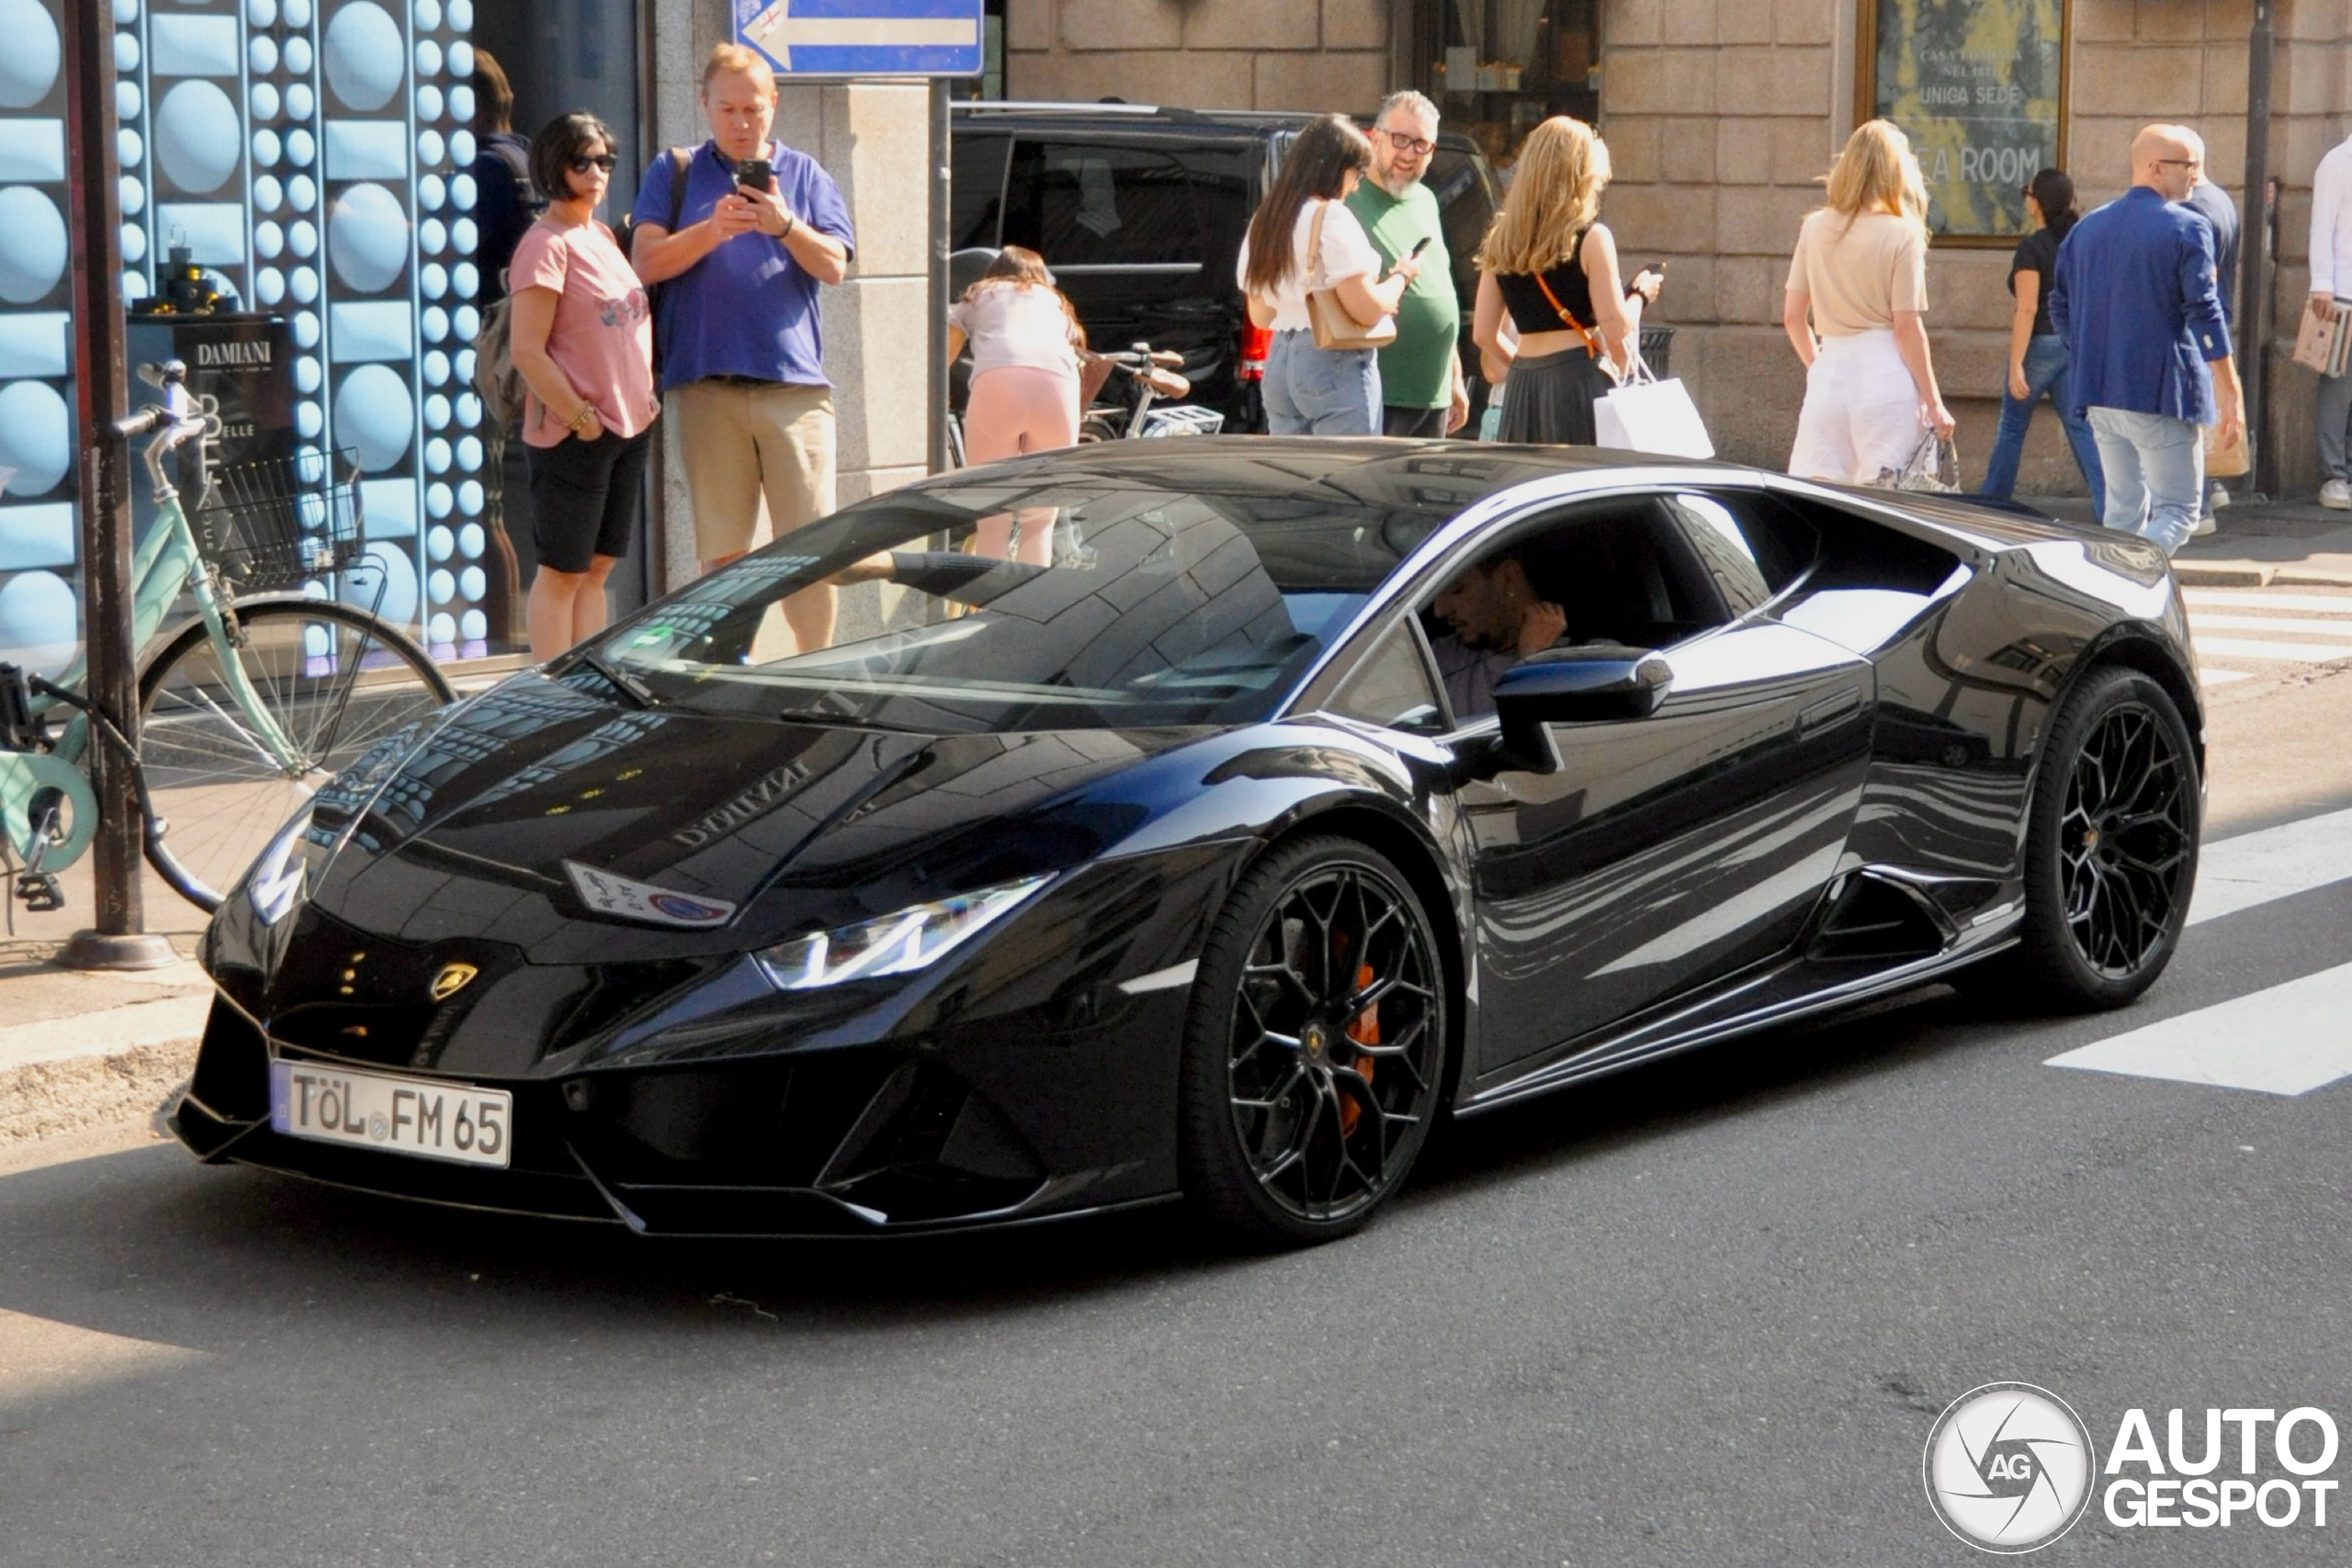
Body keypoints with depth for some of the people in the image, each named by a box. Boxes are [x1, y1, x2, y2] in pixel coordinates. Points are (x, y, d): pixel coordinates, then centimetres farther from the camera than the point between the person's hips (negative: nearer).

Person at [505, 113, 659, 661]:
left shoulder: (602, 236, 13)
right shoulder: (545, 244, -13)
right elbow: (527, 352, -17)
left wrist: (645, 399, 13)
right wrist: (580, 417, -16)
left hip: (628, 428, 8)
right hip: (570, 436, -8)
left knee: (597, 568, 11)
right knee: (562, 572, -2)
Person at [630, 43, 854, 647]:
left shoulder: (805, 175, 15)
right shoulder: (672, 173, 14)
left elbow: (834, 266, 4)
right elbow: (648, 261, 1)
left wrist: (784, 225, -14)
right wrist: (711, 230, -15)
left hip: (795, 379, 0)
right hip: (706, 384, 0)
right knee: (721, 550, 1)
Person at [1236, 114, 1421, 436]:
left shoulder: (1264, 220, 12)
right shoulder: (1331, 217, -12)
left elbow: (1260, 316, 18)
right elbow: (1367, 310, -16)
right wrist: (1401, 276, 2)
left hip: (1280, 362, 8)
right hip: (1336, 365, -8)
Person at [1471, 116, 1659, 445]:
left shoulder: (1501, 241, 7)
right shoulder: (1591, 238, -7)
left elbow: (1484, 333, 9)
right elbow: (1616, 331, -9)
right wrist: (1639, 294, 10)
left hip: (1522, 393, 5)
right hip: (1579, 384, -5)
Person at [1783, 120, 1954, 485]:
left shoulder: (1815, 228, 6)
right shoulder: (1902, 234, -5)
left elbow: (1793, 316, 9)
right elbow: (1907, 327, -7)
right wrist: (1933, 402, -2)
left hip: (1828, 376, 4)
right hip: (1885, 375, -4)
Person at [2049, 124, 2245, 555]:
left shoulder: (2087, 228, 11)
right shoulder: (2186, 229, -9)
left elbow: (2060, 309, 16)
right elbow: (2204, 315, -13)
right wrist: (2231, 395, -11)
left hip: (2100, 391, 6)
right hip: (2162, 391, -6)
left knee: (2123, 509, 15)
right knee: (2177, 512, -3)